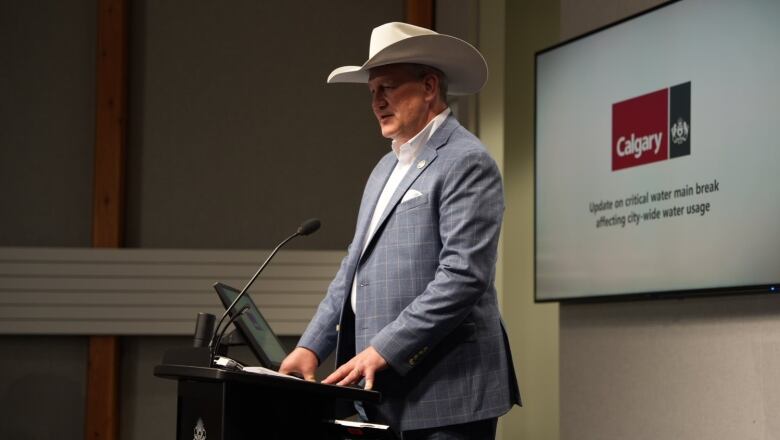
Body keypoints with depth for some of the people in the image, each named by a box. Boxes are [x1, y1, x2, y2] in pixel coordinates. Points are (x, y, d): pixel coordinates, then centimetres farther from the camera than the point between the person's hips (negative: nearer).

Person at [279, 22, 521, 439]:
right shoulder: (387, 167, 19)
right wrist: (311, 346, 8)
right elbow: (354, 268, 20)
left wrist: (382, 351, -19)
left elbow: (463, 276, -19)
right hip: (385, 392, 8)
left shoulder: (466, 162, -10)